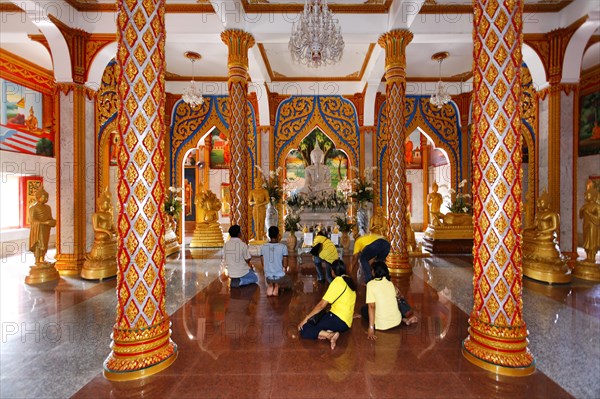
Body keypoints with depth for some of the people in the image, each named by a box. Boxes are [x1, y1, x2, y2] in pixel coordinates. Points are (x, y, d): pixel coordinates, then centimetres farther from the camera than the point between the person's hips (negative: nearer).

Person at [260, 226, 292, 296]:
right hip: (280, 276, -3)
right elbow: (285, 266, -8)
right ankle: (278, 286, 0)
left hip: (268, 277, 4)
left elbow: (263, 265, 3)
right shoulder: (283, 247, -13)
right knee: (289, 282, 29)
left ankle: (269, 285, 6)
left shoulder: (263, 247, -4)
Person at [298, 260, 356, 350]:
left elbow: (322, 305, -13)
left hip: (337, 319, -9)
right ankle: (329, 332, -6)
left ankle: (330, 335, -21)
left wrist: (306, 318, -6)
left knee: (303, 330, -8)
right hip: (346, 323, 9)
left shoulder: (337, 281, -11)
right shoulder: (349, 281, 13)